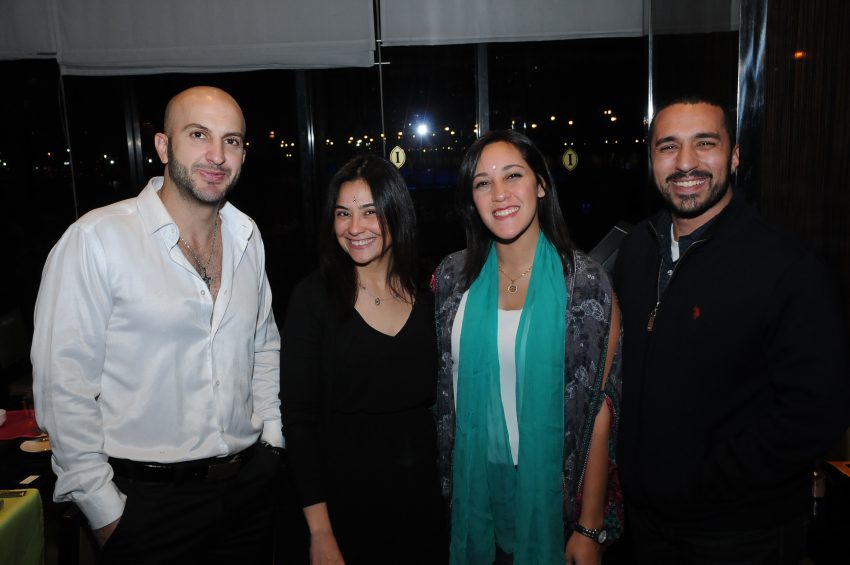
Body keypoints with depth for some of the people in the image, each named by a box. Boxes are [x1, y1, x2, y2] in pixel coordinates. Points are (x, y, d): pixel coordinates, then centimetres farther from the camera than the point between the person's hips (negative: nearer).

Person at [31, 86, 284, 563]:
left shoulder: (248, 236, 3)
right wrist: (104, 512, -10)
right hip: (147, 499, -5)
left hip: (250, 483, 5)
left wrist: (271, 440, 8)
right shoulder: (97, 238, -15)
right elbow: (64, 385, -13)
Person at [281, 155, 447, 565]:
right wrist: (320, 532, -14)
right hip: (346, 498, -3)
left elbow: (441, 400, 6)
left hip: (425, 497, 3)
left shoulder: (427, 295, -1)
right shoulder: (314, 297, -12)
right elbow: (298, 418, -12)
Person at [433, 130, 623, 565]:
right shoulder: (453, 276, -3)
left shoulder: (587, 284, -13)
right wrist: (441, 484, 2)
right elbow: (441, 387, 4)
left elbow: (600, 409, -11)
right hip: (473, 486, 3)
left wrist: (590, 529, -10)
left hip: (550, 491, -2)